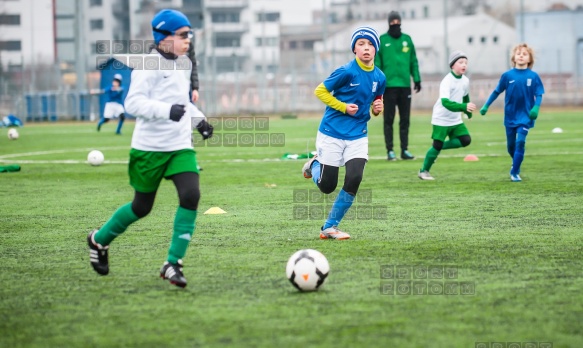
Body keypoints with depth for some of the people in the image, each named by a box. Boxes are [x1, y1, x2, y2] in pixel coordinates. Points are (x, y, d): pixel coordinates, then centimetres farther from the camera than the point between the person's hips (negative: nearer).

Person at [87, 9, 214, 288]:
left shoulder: (182, 65, 12)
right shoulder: (149, 66, -13)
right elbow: (133, 102, -24)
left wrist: (199, 119, 15)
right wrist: (167, 110, -35)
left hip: (180, 146, 6)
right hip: (150, 147, -6)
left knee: (191, 196, -15)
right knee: (142, 207, 6)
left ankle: (173, 264, -8)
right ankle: (99, 240, 35)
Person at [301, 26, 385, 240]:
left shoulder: (379, 77, 2)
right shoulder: (347, 71, -15)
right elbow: (320, 91, -7)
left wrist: (377, 108, -6)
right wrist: (344, 107, -15)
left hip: (358, 136, 4)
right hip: (332, 133, -4)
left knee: (354, 179, -16)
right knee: (327, 186, 1)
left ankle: (329, 228, -1)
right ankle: (315, 165, 38)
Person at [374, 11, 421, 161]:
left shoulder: (407, 39, 9)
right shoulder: (382, 40, -1)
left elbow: (413, 61, 12)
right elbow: (376, 63, -3)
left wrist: (417, 79, 7)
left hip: (405, 85, 3)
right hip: (389, 85, -3)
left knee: (405, 120, 7)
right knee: (389, 119, -1)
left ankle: (404, 150, 12)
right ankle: (390, 150, 2)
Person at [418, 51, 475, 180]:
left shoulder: (465, 81, 0)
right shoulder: (447, 81, -23)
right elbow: (445, 102, -36)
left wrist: (468, 111, 29)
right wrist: (464, 107, -46)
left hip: (456, 120, 7)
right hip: (441, 120, -7)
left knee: (466, 140, -8)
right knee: (437, 145, -5)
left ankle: (441, 146, 11)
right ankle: (424, 171, 12)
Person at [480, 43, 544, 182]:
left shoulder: (533, 76, -6)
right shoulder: (507, 75, -3)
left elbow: (539, 95, -4)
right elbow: (496, 92, 5)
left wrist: (536, 108, -21)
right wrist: (486, 106, 3)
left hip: (525, 116, -2)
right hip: (510, 116, 2)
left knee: (520, 142, -14)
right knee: (511, 145, 12)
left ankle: (515, 172, -5)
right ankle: (516, 164, 40)